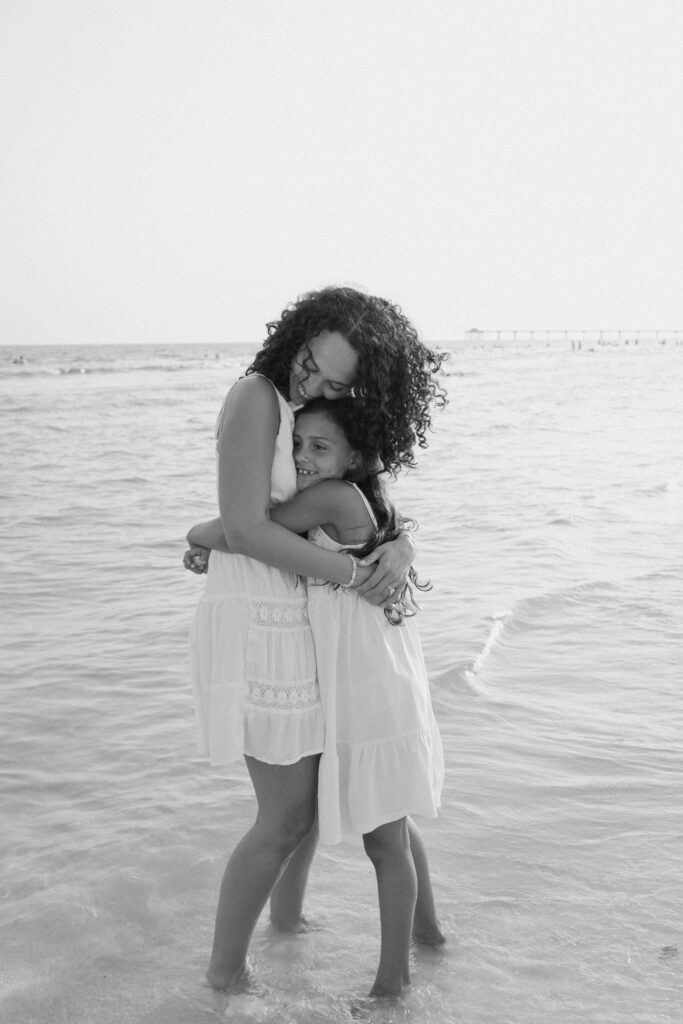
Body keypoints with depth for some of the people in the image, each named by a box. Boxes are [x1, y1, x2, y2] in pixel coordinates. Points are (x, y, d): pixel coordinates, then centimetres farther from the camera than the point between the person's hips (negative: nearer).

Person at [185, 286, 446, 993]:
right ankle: (226, 970, 17)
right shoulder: (257, 397, -18)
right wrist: (358, 575, -22)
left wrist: (401, 550, -20)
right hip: (258, 625, -9)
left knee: (313, 783, 23)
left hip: (294, 621, 9)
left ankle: (287, 918, 46)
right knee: (288, 818, -1)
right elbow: (245, 529, -25)